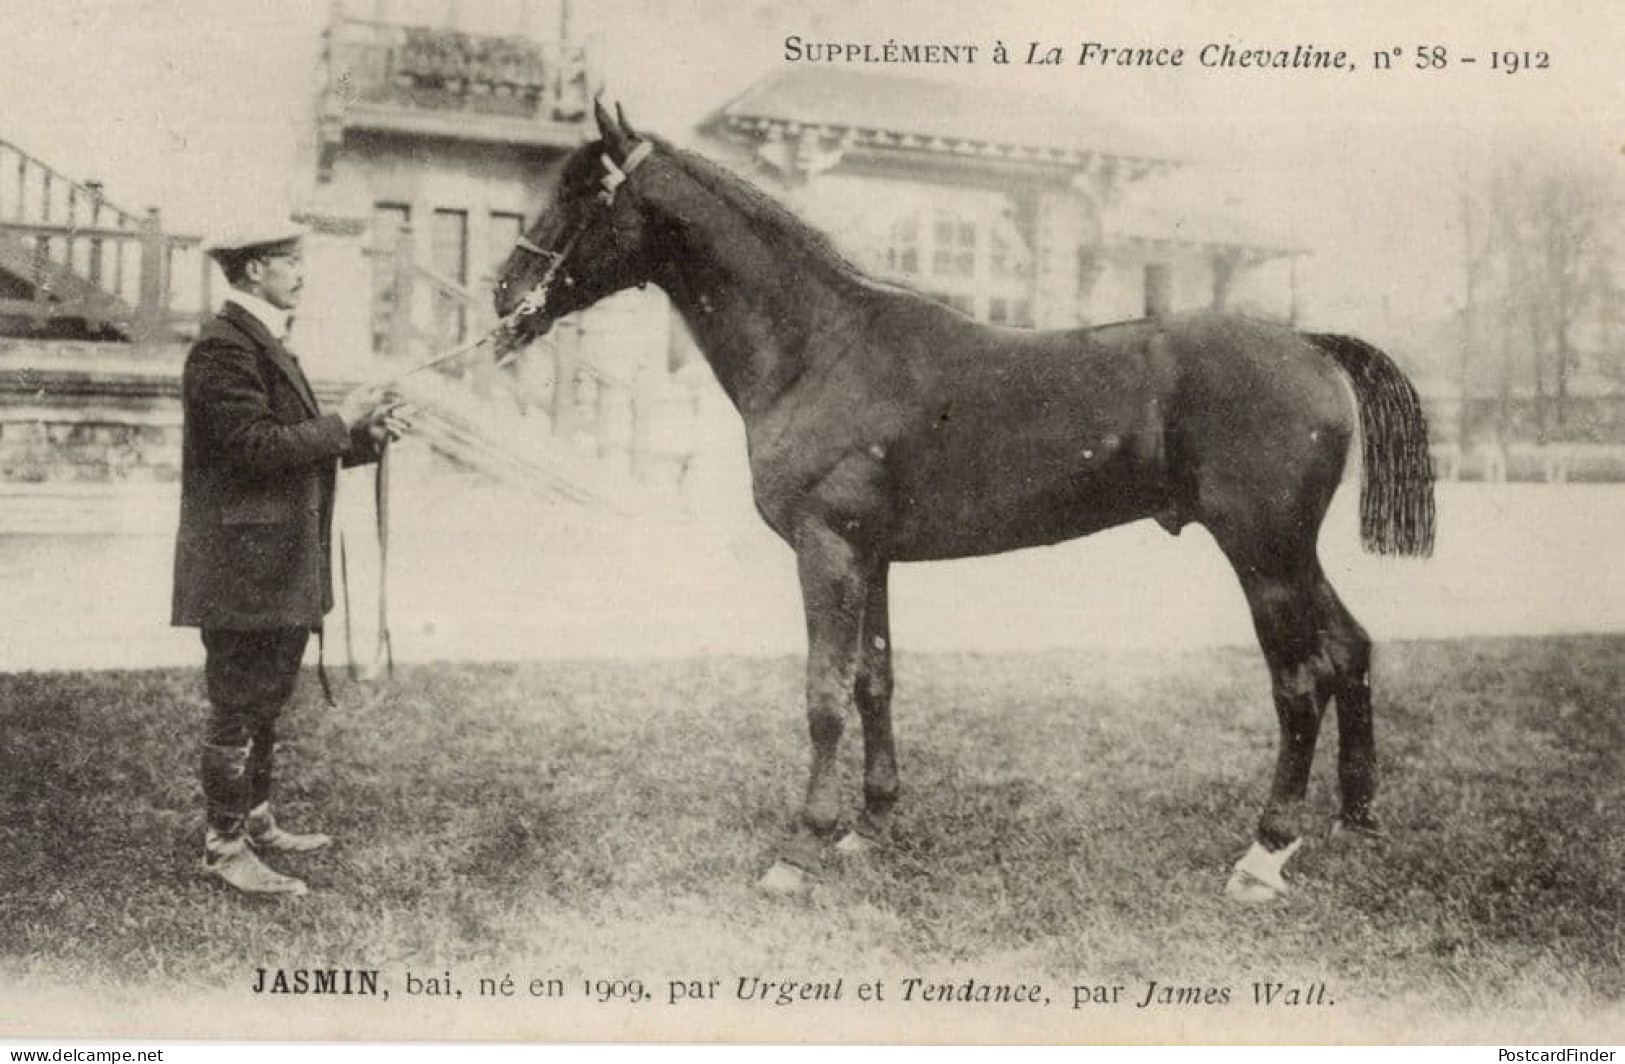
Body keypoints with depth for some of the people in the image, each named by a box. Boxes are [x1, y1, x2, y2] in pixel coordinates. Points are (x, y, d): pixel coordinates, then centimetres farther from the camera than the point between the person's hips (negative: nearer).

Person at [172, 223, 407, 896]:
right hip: (243, 565, -10)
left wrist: (367, 436, 4)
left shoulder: (266, 344, 16)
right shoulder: (224, 348, -16)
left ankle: (256, 822, 32)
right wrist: (342, 422, -16)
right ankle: (224, 848, 11)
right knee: (236, 708, 0)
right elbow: (257, 445, -24)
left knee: (266, 701, 19)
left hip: (280, 565, 10)